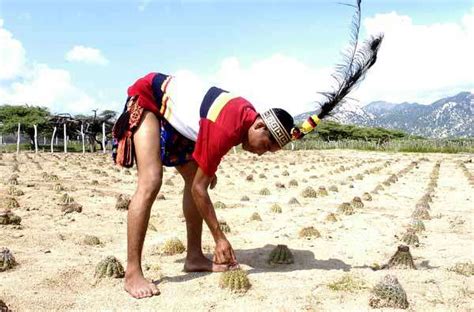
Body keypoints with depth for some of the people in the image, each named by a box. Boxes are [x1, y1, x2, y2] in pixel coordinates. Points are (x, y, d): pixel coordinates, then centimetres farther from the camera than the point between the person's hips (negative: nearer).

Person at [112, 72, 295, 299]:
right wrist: (220, 238, -19)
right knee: (151, 182, -24)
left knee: (194, 177, 2)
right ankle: (133, 273, -21)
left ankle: (194, 257, 8)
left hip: (173, 116, 10)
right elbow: (199, 189, -25)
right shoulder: (225, 132, -33)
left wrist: (208, 168, 17)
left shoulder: (248, 113, -8)